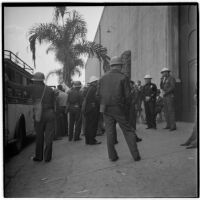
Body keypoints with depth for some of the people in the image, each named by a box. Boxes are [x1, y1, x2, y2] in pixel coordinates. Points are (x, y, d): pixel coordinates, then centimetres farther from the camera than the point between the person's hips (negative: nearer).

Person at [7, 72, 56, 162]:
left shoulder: (33, 88, 0)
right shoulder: (50, 89, 8)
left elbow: (18, 86, 0)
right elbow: (53, 104, 6)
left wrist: (7, 81, 11)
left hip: (39, 115, -1)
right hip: (50, 114, 1)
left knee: (39, 136, 13)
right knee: (49, 137, 7)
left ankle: (38, 157, 19)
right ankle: (47, 157, 11)